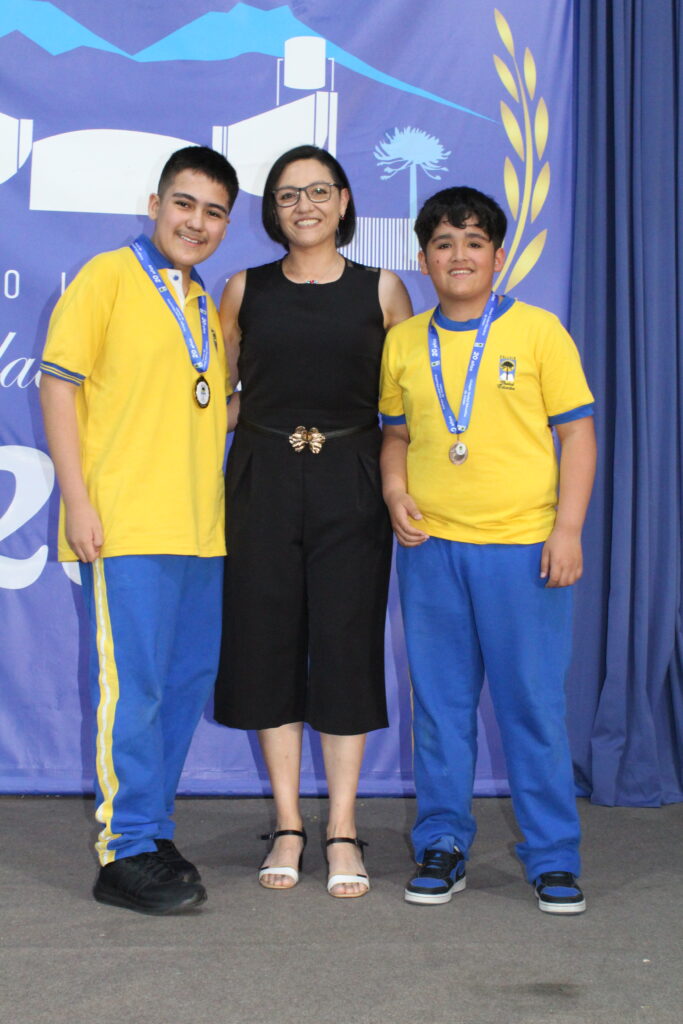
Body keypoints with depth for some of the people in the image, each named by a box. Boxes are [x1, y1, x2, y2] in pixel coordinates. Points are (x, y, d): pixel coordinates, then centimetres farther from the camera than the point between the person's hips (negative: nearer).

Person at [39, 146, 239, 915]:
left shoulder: (209, 306, 19)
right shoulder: (108, 277, -1)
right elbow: (57, 384, -7)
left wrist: (215, 506, 15)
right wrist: (77, 499, -15)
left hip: (200, 529, 7)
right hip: (126, 525, -7)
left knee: (187, 683, 12)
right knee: (131, 686, -4)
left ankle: (151, 830, 26)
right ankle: (126, 853, 7)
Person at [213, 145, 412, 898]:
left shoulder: (381, 290, 6)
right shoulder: (245, 290, 9)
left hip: (350, 484, -1)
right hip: (263, 481, 1)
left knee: (346, 645, 0)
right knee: (268, 644, 3)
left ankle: (342, 829, 12)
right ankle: (287, 825, 15)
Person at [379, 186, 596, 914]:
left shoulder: (538, 331, 0)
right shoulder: (402, 342, 10)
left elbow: (578, 431, 0)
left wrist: (568, 530, -7)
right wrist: (395, 493, -1)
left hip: (522, 545, -3)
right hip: (430, 546, 3)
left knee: (534, 703, 3)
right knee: (439, 703, 10)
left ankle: (553, 858, 16)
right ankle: (442, 845, 23)